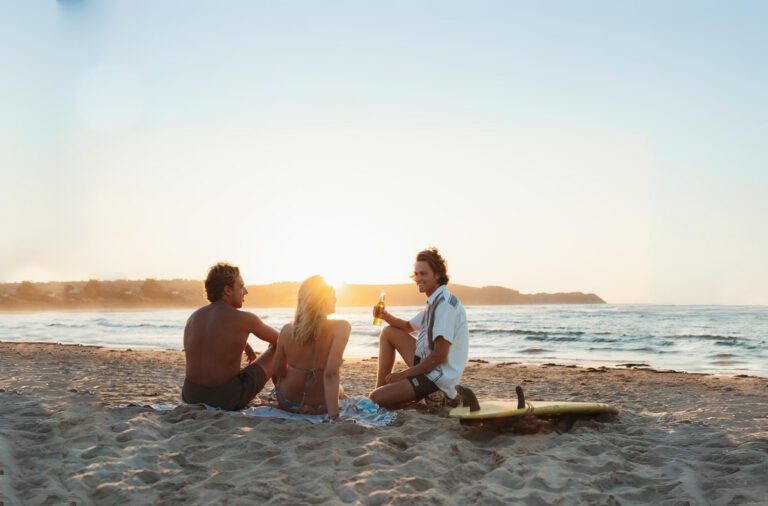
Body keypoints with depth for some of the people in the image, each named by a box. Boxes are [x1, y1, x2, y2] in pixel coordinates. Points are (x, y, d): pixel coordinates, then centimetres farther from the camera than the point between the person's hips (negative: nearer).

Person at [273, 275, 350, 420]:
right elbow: (330, 373, -32)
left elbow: (278, 373, -1)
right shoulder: (340, 327, -22)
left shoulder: (287, 330, -12)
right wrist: (333, 416, -31)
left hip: (286, 403, 2)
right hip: (319, 407, -2)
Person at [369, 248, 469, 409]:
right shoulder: (435, 302, 11)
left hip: (438, 380, -10)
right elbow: (408, 326, 27)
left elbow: (440, 355, -24)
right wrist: (386, 316, 6)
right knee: (389, 332, 15)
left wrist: (404, 374, -14)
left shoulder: (445, 303, -19)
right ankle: (380, 388, 12)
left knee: (375, 399, -17)